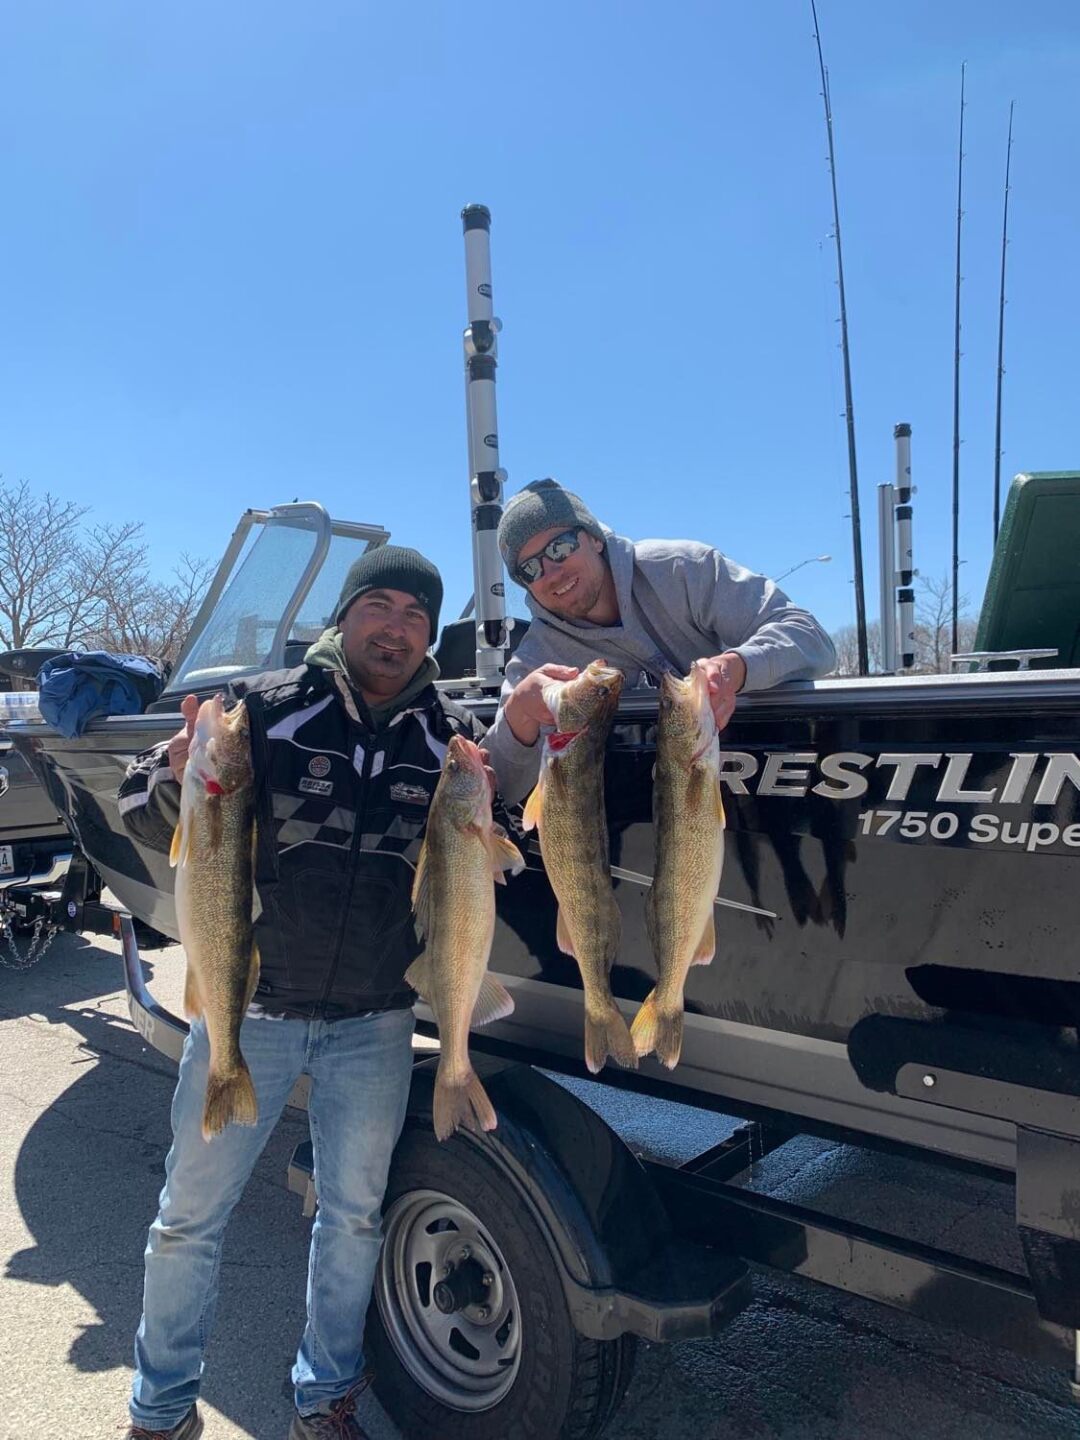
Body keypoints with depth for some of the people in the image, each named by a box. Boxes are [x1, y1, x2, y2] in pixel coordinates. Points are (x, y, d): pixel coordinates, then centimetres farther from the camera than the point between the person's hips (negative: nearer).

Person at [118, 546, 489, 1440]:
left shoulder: (455, 736, 0)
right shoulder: (266, 706, -5)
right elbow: (144, 812, -4)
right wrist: (181, 780, -27)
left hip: (374, 1024, 2)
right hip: (248, 1006, -1)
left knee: (354, 1214, 16)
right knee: (190, 1214, 9)